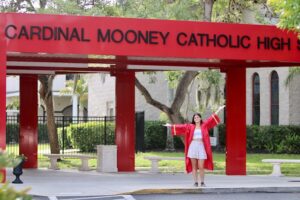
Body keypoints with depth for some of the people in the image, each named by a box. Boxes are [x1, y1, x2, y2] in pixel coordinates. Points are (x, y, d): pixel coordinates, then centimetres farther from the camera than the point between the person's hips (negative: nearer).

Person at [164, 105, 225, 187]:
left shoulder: (204, 125, 8)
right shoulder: (190, 126, 9)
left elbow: (211, 119, 6)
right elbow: (181, 127, 9)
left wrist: (218, 110, 3)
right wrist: (171, 126, 6)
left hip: (201, 147, -1)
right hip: (193, 147, 1)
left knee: (201, 167, -5)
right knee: (194, 167, 3)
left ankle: (202, 182, 8)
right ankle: (195, 182, 9)